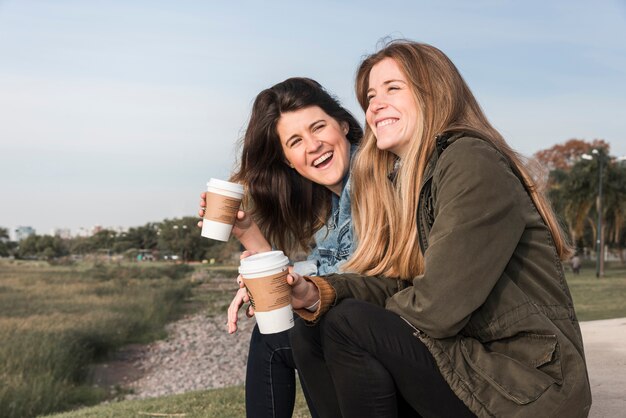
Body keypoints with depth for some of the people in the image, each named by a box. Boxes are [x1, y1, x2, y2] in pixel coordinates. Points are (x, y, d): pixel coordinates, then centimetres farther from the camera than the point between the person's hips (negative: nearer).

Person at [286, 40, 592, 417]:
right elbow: (394, 281, 4)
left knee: (349, 325, -20)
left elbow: (437, 307, -22)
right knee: (310, 334, 0)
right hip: (463, 355, 8)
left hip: (530, 386, -8)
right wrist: (317, 292, -13)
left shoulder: (474, 165, -18)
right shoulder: (404, 179, 11)